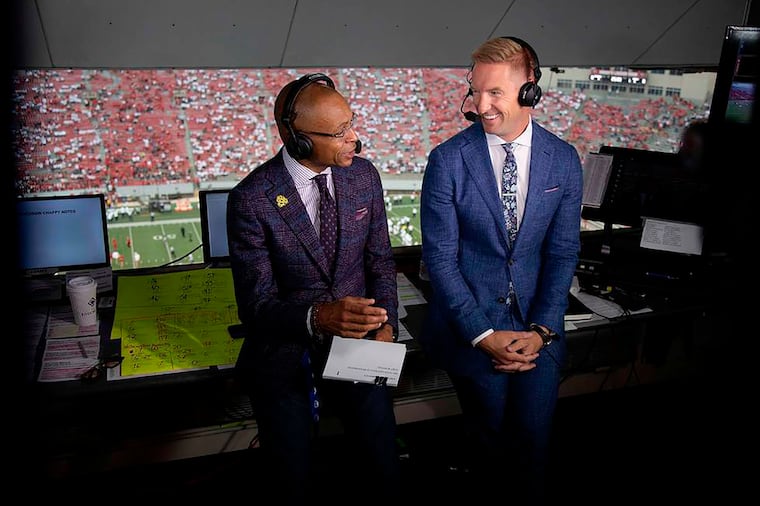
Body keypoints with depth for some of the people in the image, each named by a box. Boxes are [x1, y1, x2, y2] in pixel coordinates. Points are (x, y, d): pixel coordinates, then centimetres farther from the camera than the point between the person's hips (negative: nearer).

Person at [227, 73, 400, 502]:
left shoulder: (364, 176, -3)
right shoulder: (251, 199, -16)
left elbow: (381, 261, 7)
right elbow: (256, 305, -14)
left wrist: (386, 325, -10)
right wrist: (317, 317, -34)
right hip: (286, 351, -2)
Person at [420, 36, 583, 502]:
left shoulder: (564, 159, -2)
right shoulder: (448, 159, -11)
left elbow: (563, 251, 1)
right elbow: (440, 257, -10)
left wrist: (541, 329, -8)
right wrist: (484, 335, -14)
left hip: (537, 323, 2)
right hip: (471, 321, -2)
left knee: (534, 435, 4)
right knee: (489, 435, 9)